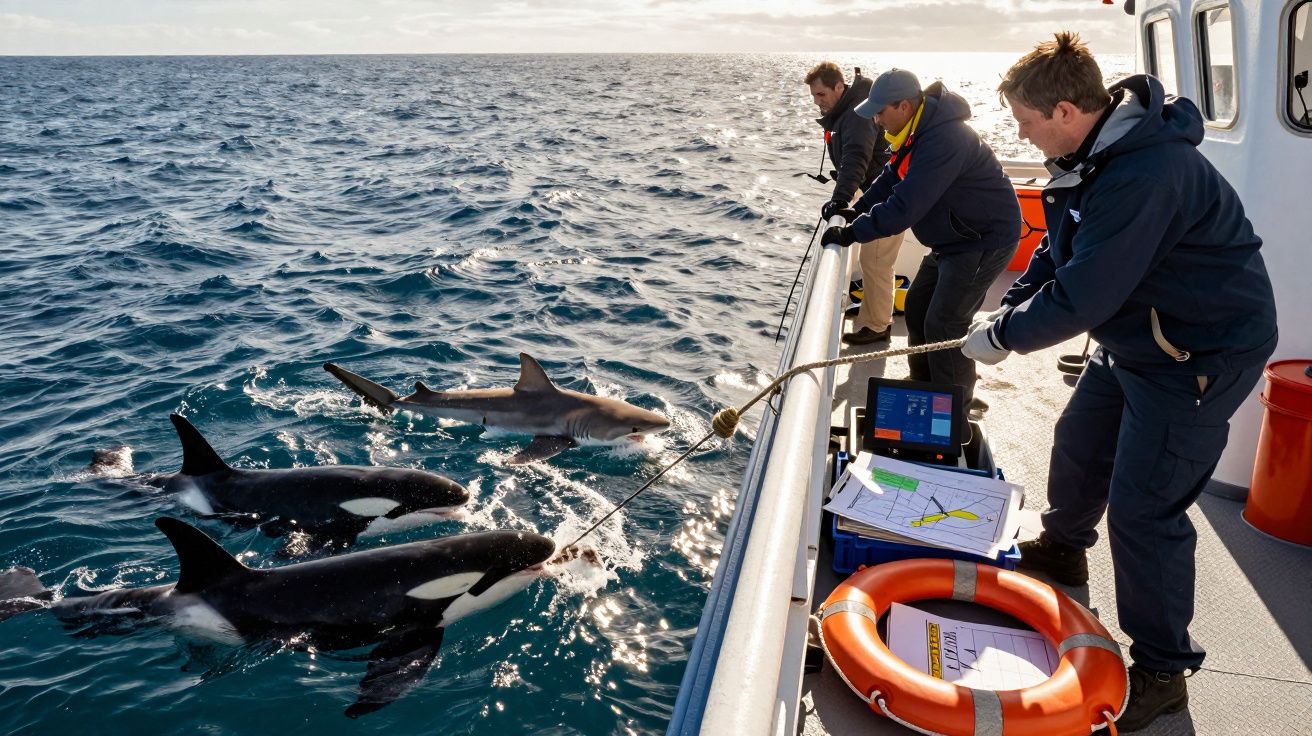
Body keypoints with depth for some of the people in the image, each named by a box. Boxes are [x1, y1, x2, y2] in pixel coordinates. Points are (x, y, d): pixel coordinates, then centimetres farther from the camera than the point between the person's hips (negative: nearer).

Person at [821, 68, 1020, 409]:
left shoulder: (944, 140, -31)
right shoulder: (916, 131, 1)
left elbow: (906, 206, -34)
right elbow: (892, 178, 12)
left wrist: (852, 233, -28)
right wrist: (856, 209, -2)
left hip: (985, 239, -10)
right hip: (952, 238, 10)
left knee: (944, 325, -9)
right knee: (917, 308, 15)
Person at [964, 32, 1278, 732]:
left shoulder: (1145, 173, -33)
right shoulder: (1092, 154, -1)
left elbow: (1080, 300, -32)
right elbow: (1056, 252, 10)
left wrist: (1002, 335, -17)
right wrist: (1005, 312, -2)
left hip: (1203, 352, -10)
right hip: (1134, 335, 10)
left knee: (1143, 511, -7)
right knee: (1079, 444, 23)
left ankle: (1161, 671, 12)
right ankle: (1062, 548, 51)